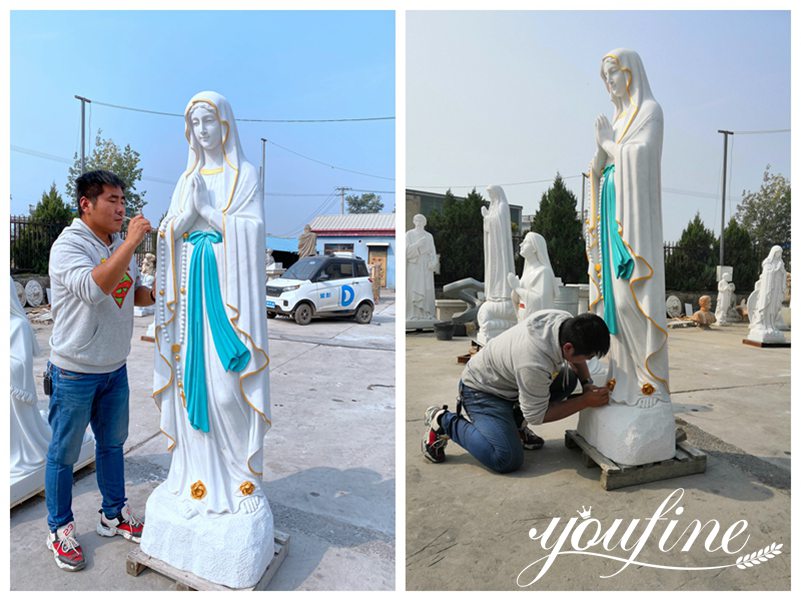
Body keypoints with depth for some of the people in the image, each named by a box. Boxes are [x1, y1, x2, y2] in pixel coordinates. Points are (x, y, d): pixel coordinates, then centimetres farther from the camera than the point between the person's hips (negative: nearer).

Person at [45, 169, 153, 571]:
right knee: (64, 453, 9)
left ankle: (113, 515, 34)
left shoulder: (121, 246, 7)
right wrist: (130, 243, -33)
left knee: (112, 443, 18)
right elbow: (94, 288, -33)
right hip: (76, 371, -7)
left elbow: (134, 294, 17)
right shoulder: (69, 245, -16)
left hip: (115, 367, 7)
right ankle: (59, 530, 27)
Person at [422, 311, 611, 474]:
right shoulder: (534, 365, -39)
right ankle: (443, 420, -4)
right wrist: (586, 402, -18)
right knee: (507, 459, -22)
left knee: (569, 378, -3)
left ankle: (514, 422, 11)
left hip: (507, 376, 9)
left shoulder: (567, 321, -17)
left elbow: (577, 360, 9)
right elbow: (536, 417, -21)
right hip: (481, 389, -9)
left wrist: (588, 384, -7)